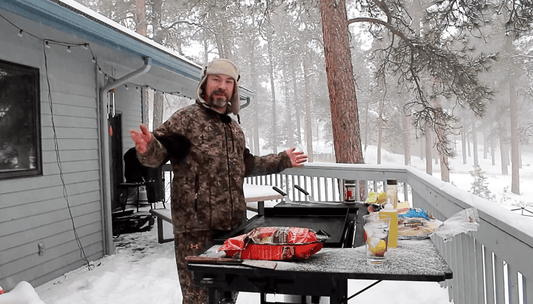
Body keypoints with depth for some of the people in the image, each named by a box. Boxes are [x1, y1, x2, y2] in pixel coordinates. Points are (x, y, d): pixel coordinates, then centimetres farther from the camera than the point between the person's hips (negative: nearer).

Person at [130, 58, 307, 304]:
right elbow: (159, 152, -13)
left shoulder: (234, 128, 18)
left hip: (234, 227, 7)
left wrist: (283, 160, 30)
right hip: (196, 229, -7)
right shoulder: (186, 118, -5)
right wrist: (149, 148, -37)